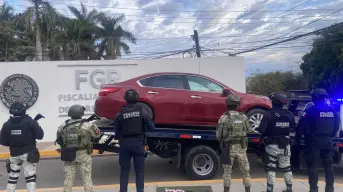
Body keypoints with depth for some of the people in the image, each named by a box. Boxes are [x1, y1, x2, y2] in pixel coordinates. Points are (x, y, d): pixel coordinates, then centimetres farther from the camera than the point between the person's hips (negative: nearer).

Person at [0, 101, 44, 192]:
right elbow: (40, 135, -11)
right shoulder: (29, 121, -12)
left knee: (13, 176, 17)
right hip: (28, 153, -3)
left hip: (14, 154, 3)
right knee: (30, 176, 0)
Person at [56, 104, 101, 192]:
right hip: (83, 154, -3)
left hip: (68, 155, 3)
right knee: (87, 178, 7)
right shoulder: (87, 125, -11)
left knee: (68, 178, 13)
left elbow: (59, 140, 6)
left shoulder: (63, 126, -1)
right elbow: (98, 134, 3)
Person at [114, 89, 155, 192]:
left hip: (125, 143, 1)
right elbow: (151, 127, -2)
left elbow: (116, 131, 0)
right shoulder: (142, 111, -7)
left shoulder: (120, 113, -5)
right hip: (138, 143, 0)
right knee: (139, 170, 8)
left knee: (124, 170, 10)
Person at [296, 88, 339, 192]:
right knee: (328, 166, 14)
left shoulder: (311, 110, -12)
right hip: (328, 141, 5)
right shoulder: (332, 110, 6)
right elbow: (336, 125, 15)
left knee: (312, 166, 2)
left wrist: (297, 139, -3)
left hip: (314, 141, -5)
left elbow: (301, 126, -13)